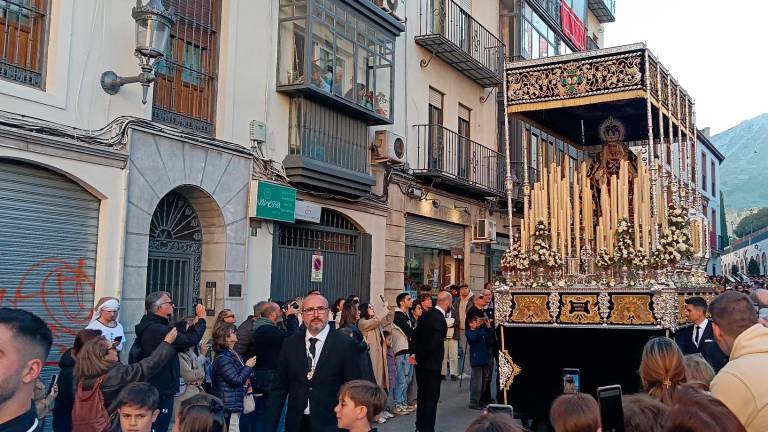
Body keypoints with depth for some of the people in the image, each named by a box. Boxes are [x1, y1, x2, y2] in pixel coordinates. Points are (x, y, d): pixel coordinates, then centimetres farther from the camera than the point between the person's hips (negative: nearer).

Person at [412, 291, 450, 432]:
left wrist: (417, 353, 8)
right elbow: (434, 343, -24)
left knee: (422, 394, 19)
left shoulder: (426, 314, 4)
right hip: (431, 363, -9)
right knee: (431, 397, 2)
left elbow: (416, 334, 9)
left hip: (421, 361, 9)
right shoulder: (440, 320, -22)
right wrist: (420, 357, -11)